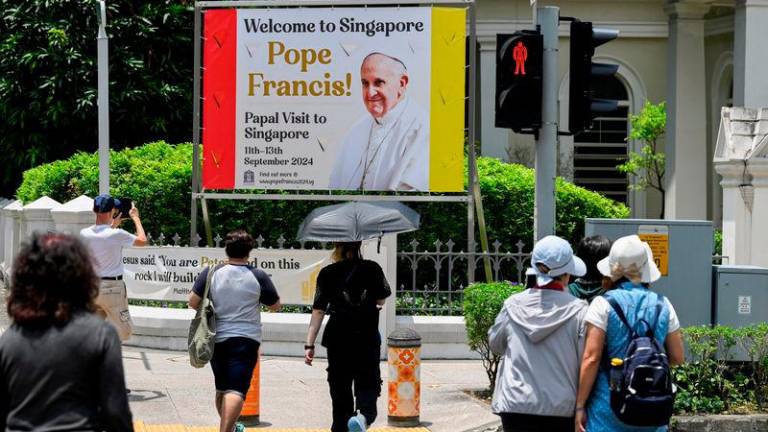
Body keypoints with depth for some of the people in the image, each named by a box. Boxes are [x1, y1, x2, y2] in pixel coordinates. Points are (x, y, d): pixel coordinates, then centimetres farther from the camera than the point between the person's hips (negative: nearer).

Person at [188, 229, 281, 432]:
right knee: (236, 390, -11)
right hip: (245, 339, -3)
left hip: (216, 339, 3)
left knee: (222, 388, 20)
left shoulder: (211, 273, -2)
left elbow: (193, 302, -2)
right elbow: (275, 306, 4)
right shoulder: (258, 276, -5)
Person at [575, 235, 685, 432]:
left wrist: (579, 406, -6)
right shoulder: (663, 306, 3)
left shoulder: (603, 305, -7)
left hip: (608, 404, -3)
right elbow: (677, 358, 7)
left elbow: (591, 358, -11)